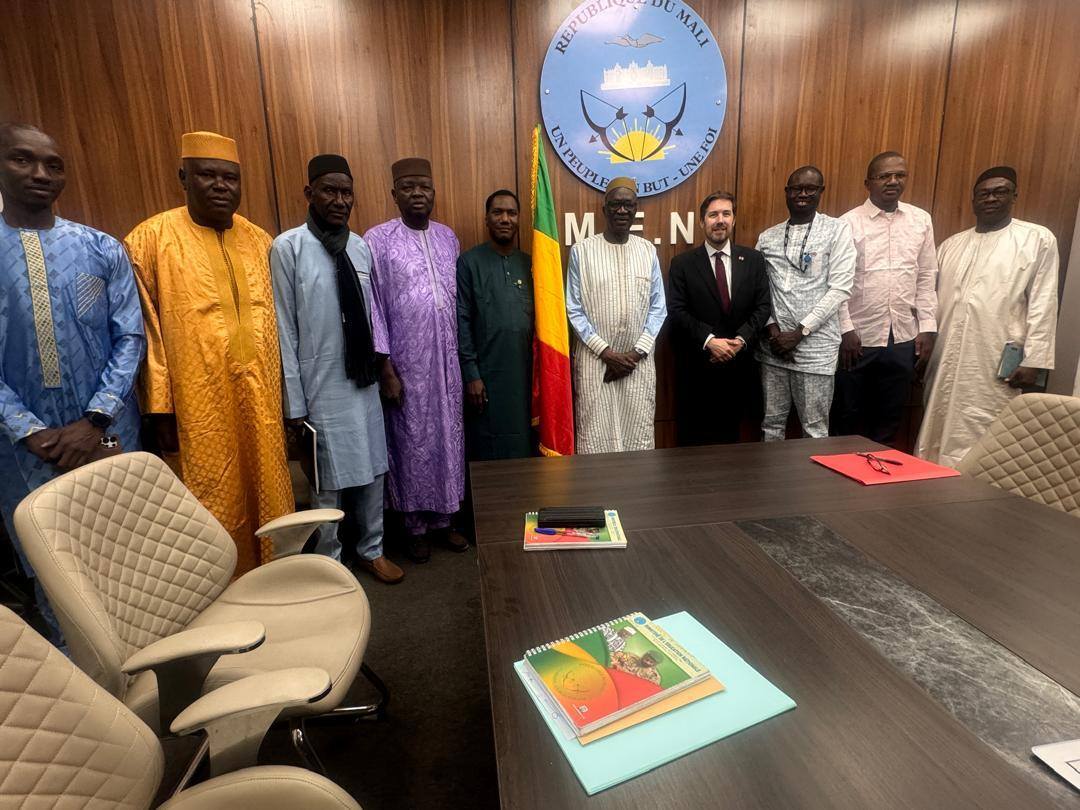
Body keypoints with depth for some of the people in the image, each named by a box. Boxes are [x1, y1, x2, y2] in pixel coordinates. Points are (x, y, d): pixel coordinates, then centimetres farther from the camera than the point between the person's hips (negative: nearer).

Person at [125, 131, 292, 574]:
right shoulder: (151, 238, -5)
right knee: (217, 510, 6)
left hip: (261, 400, 4)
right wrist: (160, 407, -8)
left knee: (268, 502, 13)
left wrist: (287, 393, 10)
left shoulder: (259, 240, 9)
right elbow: (146, 333, -6)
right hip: (200, 405, -4)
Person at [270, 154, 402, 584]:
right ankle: (328, 562, 29)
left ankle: (371, 550, 34)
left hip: (364, 382, 5)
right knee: (329, 480, 8)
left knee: (373, 470, 14)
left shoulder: (360, 247, 5)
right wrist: (294, 401, -9)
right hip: (322, 387, -5)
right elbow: (284, 330, -10)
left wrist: (382, 367, 10)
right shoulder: (288, 248, -10)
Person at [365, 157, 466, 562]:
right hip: (406, 364, -4)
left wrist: (464, 355, 8)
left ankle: (443, 520, 28)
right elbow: (373, 308, -7)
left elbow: (458, 299, 11)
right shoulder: (377, 239, -6)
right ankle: (416, 526, 24)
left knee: (448, 438, 11)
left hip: (447, 361, 4)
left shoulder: (448, 237, 8)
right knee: (413, 443, 6)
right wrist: (386, 368, -11)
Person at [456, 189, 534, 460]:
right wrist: (471, 374, -11)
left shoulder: (529, 263, 9)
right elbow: (461, 321, -6)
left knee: (524, 446, 11)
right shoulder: (468, 262, -3)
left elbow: (539, 317, 11)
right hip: (486, 375, -4)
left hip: (525, 373, 4)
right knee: (487, 450, 5)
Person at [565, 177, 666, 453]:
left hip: (639, 360, 2)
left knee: (639, 434, 8)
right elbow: (574, 310, -3)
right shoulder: (582, 251, -2)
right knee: (596, 435, 1)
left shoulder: (648, 250, 6)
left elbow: (658, 308, 6)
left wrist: (636, 352, -6)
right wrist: (605, 351, -10)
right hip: (595, 359, -2)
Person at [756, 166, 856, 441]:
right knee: (771, 423, 10)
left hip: (815, 347, -3)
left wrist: (800, 332, -12)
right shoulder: (767, 237, 10)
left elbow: (840, 289, -7)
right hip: (773, 345, 3)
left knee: (815, 429, 4)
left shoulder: (838, 230, 0)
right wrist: (773, 330, -7)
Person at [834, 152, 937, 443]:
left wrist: (927, 329, 2)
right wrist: (845, 330, -12)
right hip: (858, 337, -3)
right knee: (848, 419, 10)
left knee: (889, 421, 13)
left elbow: (926, 279, 8)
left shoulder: (921, 220, 6)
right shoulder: (848, 223, -6)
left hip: (903, 339, 3)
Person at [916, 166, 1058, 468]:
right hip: (945, 362, 4)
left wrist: (1032, 360, -7)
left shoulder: (1038, 239, 5)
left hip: (996, 364, -4)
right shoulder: (951, 245, 17)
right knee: (938, 434, 7)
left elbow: (1042, 304, -1)